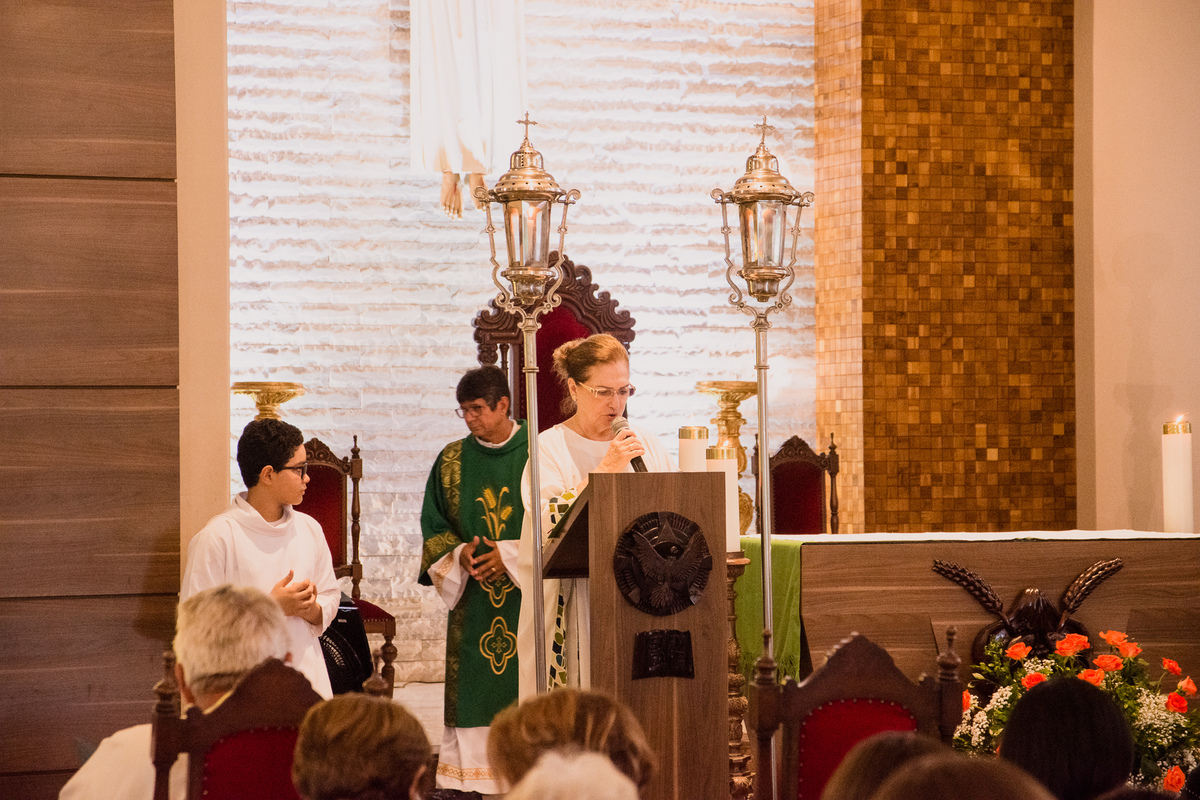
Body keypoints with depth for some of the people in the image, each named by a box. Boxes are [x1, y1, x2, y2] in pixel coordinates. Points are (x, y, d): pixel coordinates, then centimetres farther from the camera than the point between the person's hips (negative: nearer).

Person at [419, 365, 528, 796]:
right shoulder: (452, 461, 8)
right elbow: (434, 528, 11)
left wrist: (511, 555, -12)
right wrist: (459, 552, -8)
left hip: (527, 595, -3)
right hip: (474, 601, 3)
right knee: (479, 690, -1)